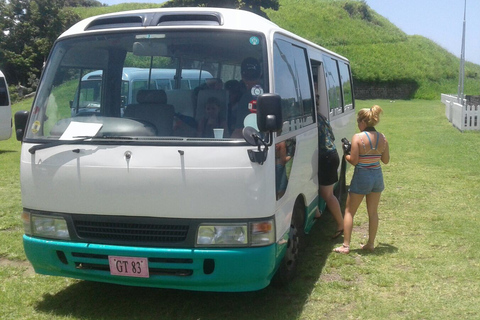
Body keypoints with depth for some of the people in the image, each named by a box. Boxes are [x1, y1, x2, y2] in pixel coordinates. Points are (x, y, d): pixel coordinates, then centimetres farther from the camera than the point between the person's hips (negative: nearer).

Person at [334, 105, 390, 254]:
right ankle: (371, 243, 23)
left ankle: (346, 246, 6)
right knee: (373, 212, 16)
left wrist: (345, 155, 2)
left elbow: (354, 161, -17)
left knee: (349, 212, 6)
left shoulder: (358, 138, -15)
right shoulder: (382, 138, 0)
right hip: (377, 176, 5)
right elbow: (386, 160, 5)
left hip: (361, 177, -5)